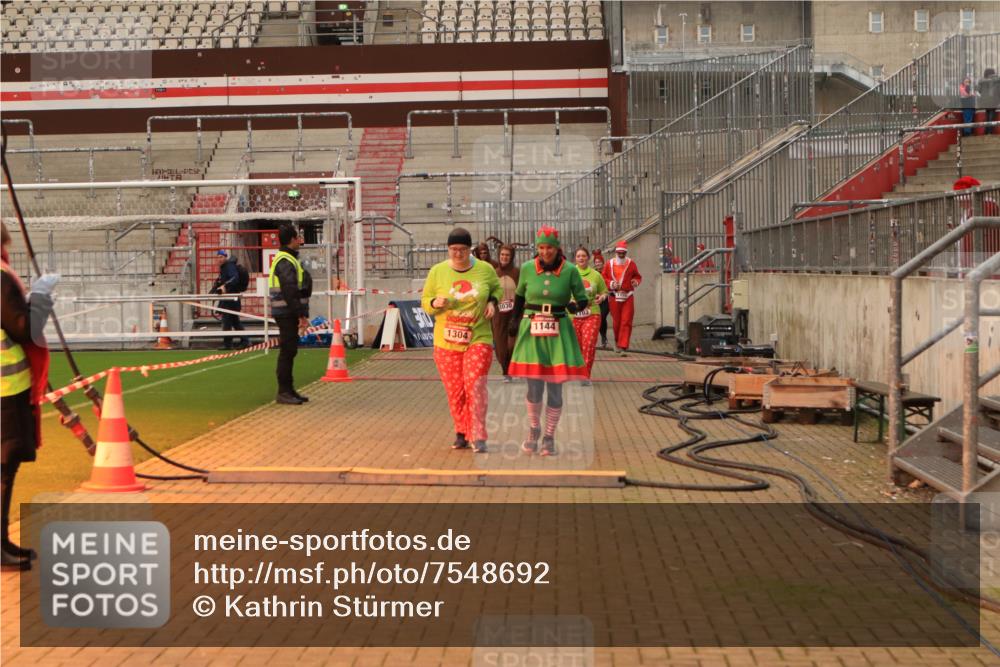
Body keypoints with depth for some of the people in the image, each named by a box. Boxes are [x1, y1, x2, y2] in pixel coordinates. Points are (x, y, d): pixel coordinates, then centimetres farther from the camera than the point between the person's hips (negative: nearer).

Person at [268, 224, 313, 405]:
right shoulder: (286, 261, -15)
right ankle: (283, 392, -5)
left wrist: (301, 314, 20)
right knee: (287, 351, -8)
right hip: (287, 313, -11)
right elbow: (290, 291, -22)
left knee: (289, 351, 13)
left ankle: (288, 390, 19)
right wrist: (301, 314, -20)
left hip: (288, 314, 11)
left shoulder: (287, 259, 19)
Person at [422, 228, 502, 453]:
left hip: (478, 339, -1)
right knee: (454, 390, 7)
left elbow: (496, 288, 20)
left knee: (475, 384, -14)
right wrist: (435, 303, -14)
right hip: (446, 342, 2)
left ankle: (478, 437, -10)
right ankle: (462, 433, 23)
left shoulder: (485, 270, 0)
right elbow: (425, 301, 8)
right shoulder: (437, 271, 0)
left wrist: (492, 302, -1)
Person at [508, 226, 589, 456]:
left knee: (555, 388, 1)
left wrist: (575, 305, -17)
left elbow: (583, 298, 3)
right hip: (531, 331, 1)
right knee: (534, 387, 1)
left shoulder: (570, 271, -5)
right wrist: (515, 320, 14)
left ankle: (549, 437, 17)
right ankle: (533, 430, 26)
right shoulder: (527, 269, 0)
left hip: (558, 333, -1)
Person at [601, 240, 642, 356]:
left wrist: (636, 281, -10)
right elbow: (603, 277, 4)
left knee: (626, 322, -8)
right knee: (616, 322, 9)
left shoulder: (631, 264, 4)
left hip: (628, 297, -1)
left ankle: (623, 347, -9)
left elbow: (638, 276, 12)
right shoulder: (609, 264, 3)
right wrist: (611, 283, -12)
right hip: (614, 297, 1)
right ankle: (618, 342, 33)